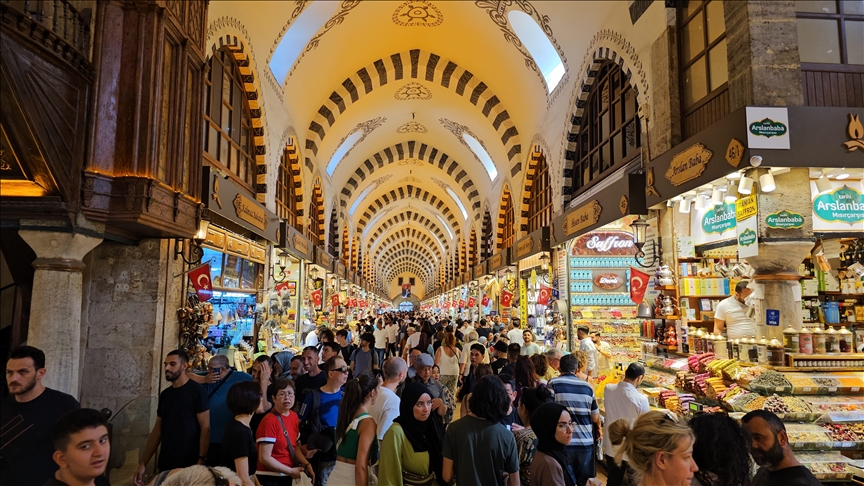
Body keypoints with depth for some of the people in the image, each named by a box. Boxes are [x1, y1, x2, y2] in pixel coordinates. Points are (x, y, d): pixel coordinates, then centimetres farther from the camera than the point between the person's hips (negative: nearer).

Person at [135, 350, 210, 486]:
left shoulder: (196, 391, -10)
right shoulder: (165, 394, 9)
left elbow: (205, 428, -12)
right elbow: (157, 431, 13)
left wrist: (201, 461, -19)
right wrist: (143, 463, 8)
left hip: (189, 465, -6)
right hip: (165, 464, 6)